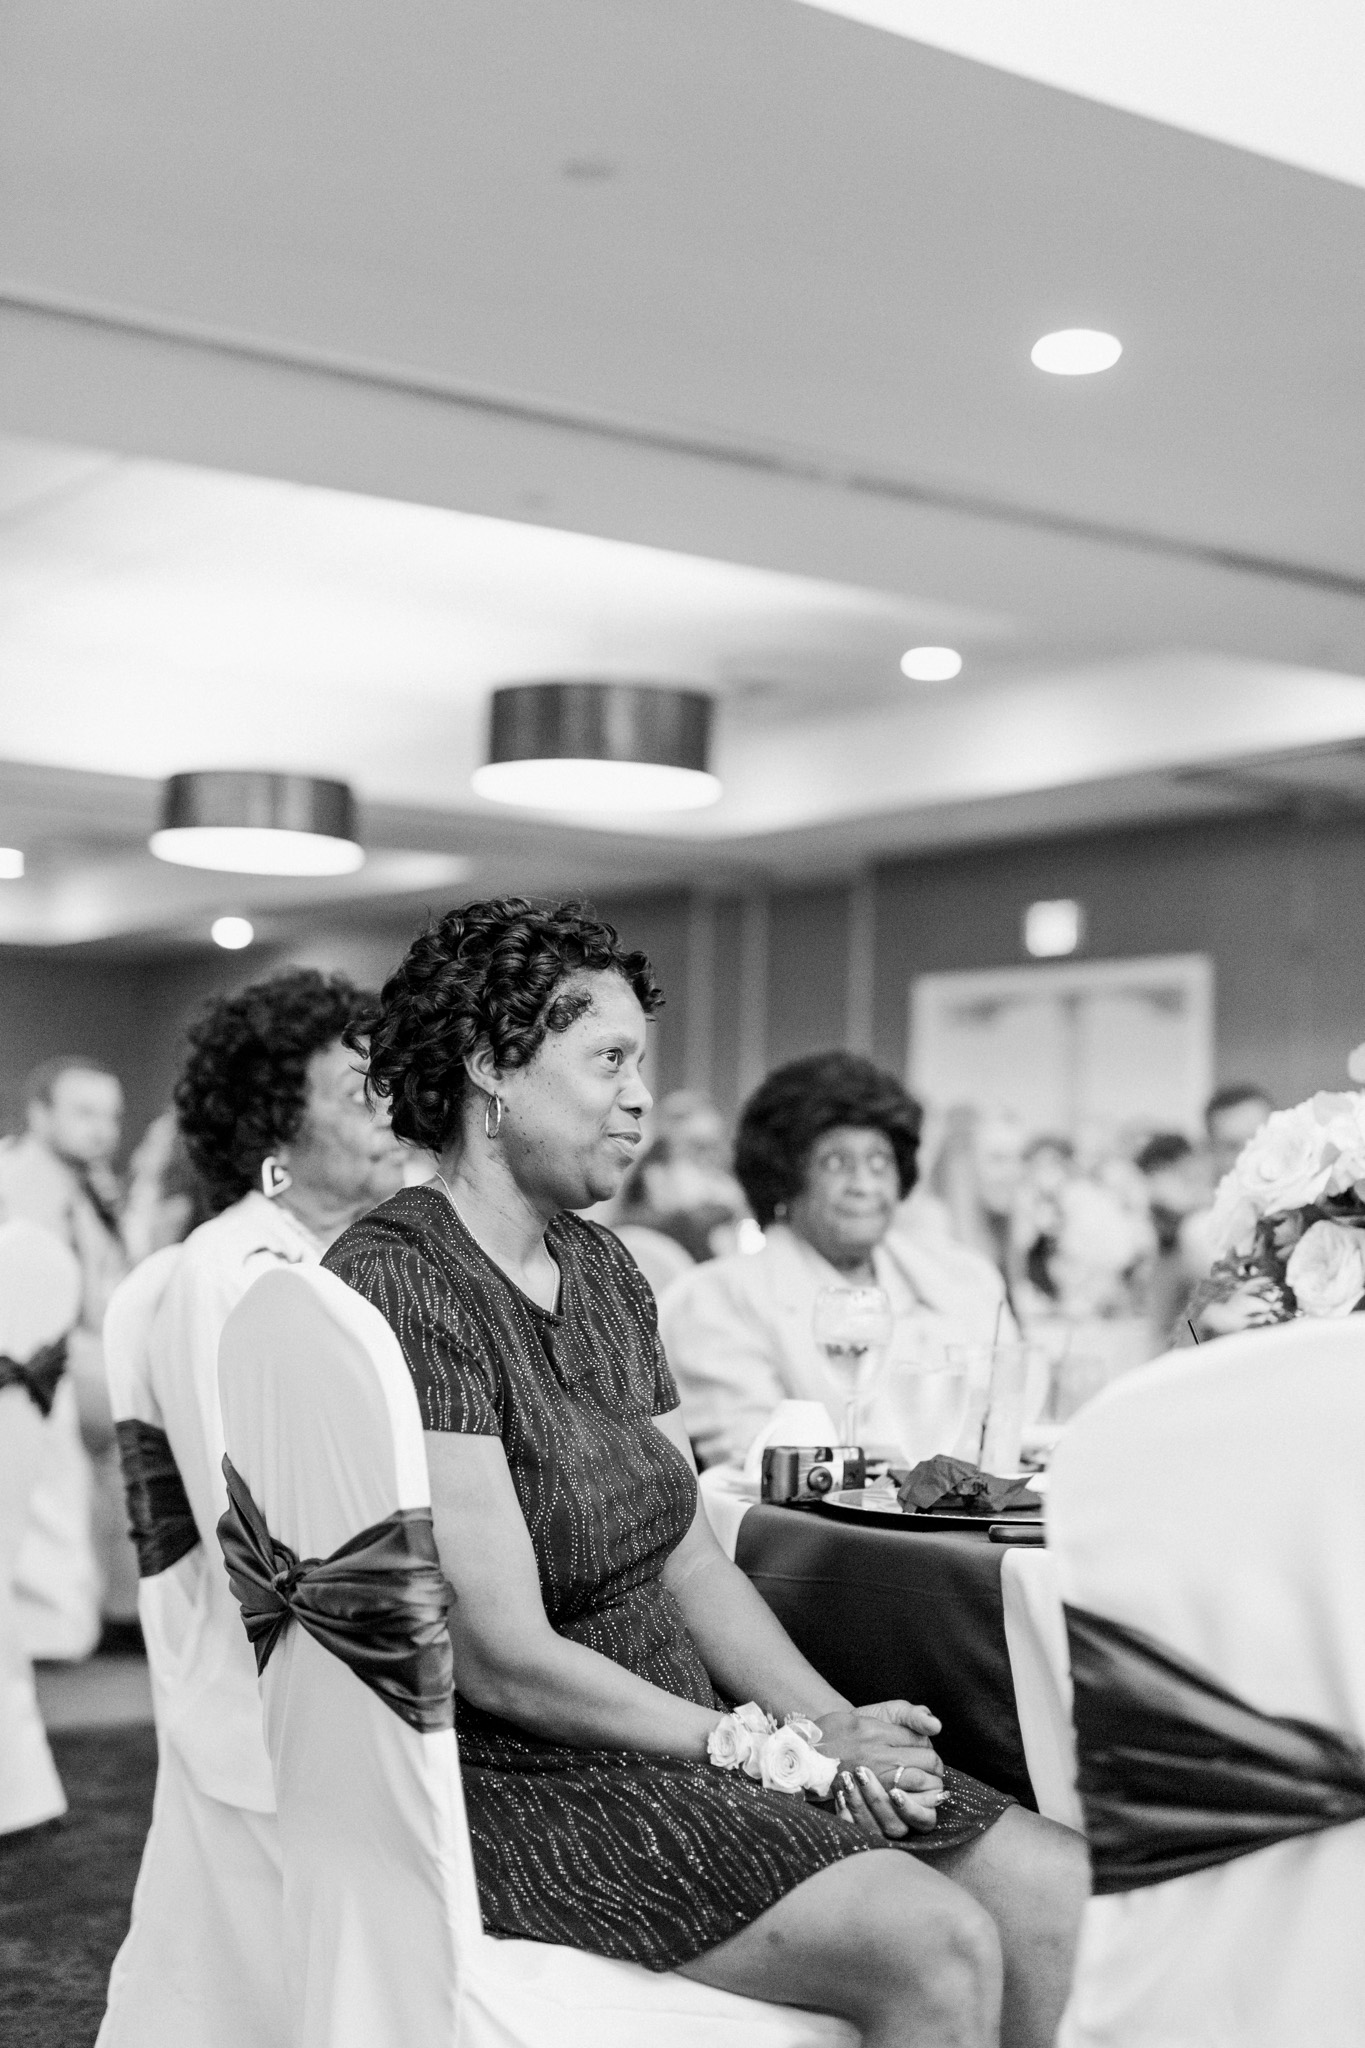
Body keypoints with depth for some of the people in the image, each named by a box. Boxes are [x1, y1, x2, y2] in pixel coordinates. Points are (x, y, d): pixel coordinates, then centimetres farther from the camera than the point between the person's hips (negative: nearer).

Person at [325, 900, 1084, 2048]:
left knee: (1059, 1887, -6)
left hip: (685, 1743, 8)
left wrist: (834, 1723, -4)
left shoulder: (600, 1268, 12)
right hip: (518, 1782, -8)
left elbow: (693, 1565, 13)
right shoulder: (403, 1286, -16)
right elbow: (503, 1659, -19)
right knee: (936, 1942, -24)